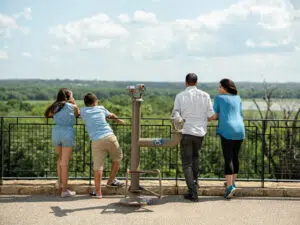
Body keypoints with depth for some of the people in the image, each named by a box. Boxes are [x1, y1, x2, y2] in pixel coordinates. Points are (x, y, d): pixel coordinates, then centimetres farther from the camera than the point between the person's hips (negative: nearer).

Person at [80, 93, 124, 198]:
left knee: (98, 167, 1)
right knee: (117, 159, 23)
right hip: (109, 137, 0)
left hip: (96, 141, 0)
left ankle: (98, 192, 3)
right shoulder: (101, 108, 15)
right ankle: (111, 181, 33)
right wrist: (117, 119, 57)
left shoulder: (83, 111, 13)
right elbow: (111, 115, 34)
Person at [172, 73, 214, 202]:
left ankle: (193, 192, -5)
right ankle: (195, 182, 27)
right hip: (200, 132, 3)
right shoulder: (205, 96, 0)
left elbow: (175, 115, -11)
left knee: (187, 163, 3)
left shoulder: (180, 96, -4)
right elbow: (211, 115, 1)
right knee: (195, 156, 29)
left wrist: (181, 120, 7)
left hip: (186, 131, -2)